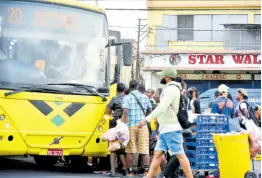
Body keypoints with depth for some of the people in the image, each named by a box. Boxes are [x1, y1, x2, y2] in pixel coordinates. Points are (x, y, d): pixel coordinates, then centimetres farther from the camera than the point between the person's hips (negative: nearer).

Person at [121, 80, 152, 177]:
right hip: (143, 125, 2)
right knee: (145, 150, 3)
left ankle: (130, 171, 4)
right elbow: (150, 111, 16)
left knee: (130, 151, 4)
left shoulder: (127, 97, -3)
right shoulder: (145, 97, 7)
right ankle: (146, 170, -2)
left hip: (131, 125, -2)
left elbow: (125, 112, -12)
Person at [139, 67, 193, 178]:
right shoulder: (171, 89, 17)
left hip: (170, 128, -10)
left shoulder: (171, 89, -14)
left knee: (180, 155, -9)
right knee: (157, 154, 6)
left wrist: (146, 120, -24)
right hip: (165, 128, 10)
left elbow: (162, 108, -24)